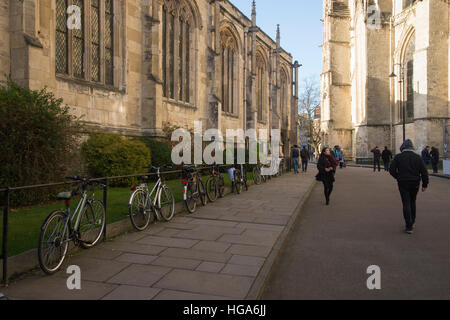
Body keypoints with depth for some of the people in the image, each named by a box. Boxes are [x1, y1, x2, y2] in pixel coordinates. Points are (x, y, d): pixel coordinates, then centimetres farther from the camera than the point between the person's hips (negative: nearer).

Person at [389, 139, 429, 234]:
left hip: (403, 183, -2)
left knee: (406, 204, -1)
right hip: (415, 183, 3)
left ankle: (409, 227, -4)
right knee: (412, 202, 20)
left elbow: (392, 170, -8)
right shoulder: (417, 157, 0)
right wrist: (425, 184, 4)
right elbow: (424, 172, -2)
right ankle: (412, 222, 32)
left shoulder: (398, 157, -5)